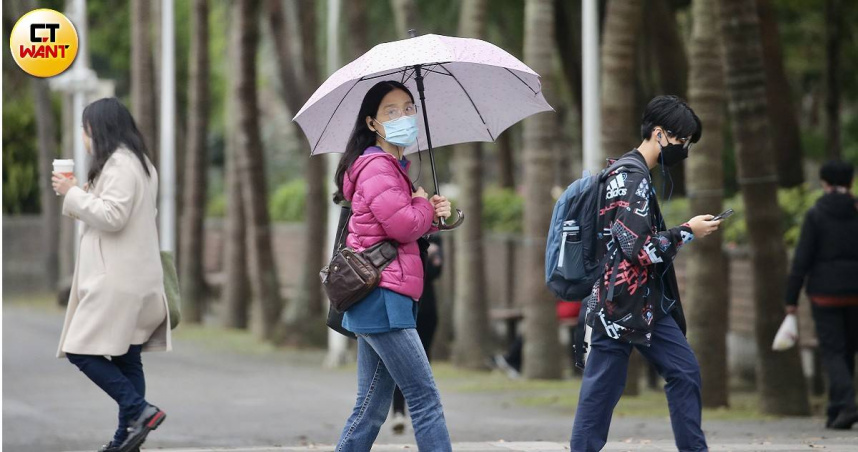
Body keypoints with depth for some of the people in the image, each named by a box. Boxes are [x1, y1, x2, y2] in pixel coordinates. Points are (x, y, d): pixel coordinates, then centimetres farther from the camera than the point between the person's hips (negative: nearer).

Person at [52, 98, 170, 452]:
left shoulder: (119, 165, -13)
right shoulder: (139, 164, 19)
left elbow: (112, 216, -21)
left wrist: (73, 193, -11)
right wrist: (80, 195, 14)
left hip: (118, 279, -10)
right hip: (132, 277, 10)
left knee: (82, 350, -9)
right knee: (126, 359, 8)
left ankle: (139, 410, -15)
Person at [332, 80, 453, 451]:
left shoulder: (394, 167, 21)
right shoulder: (376, 166, -10)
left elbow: (411, 228, 23)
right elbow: (402, 226, -18)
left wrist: (432, 214, 3)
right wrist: (425, 205, 3)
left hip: (380, 302, 10)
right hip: (382, 298, -10)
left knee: (372, 408, 10)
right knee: (425, 398, -11)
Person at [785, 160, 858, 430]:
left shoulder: (816, 215, -6)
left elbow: (802, 258, -8)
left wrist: (791, 298, -4)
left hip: (825, 293, -3)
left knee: (832, 351, -1)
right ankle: (836, 414, 18)